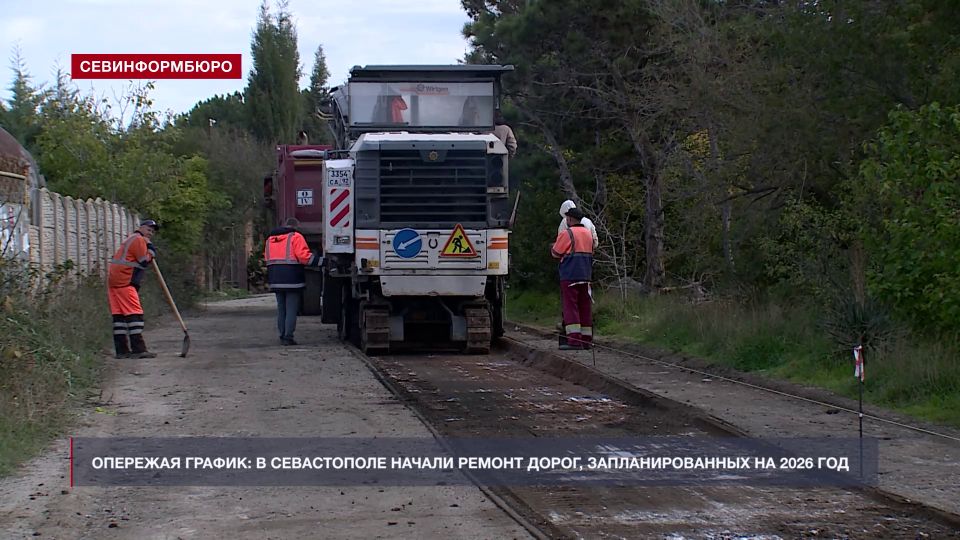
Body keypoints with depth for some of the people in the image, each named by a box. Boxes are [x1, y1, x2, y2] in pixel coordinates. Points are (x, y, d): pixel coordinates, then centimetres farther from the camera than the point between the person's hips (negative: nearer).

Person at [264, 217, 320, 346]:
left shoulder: (270, 239, 17)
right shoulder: (296, 237, -5)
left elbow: (266, 258, 14)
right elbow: (304, 256, -16)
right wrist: (320, 261, -16)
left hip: (276, 280, 6)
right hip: (292, 280, -6)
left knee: (281, 309, 14)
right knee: (291, 309, -4)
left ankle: (282, 336, 14)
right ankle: (288, 337, -9)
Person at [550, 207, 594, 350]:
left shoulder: (566, 234, -9)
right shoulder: (587, 233, 15)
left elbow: (556, 253, -4)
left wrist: (552, 247, 16)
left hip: (570, 276, -7)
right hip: (585, 276, 7)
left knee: (570, 307, -7)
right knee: (584, 307, 9)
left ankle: (574, 340, -14)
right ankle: (586, 340, 10)